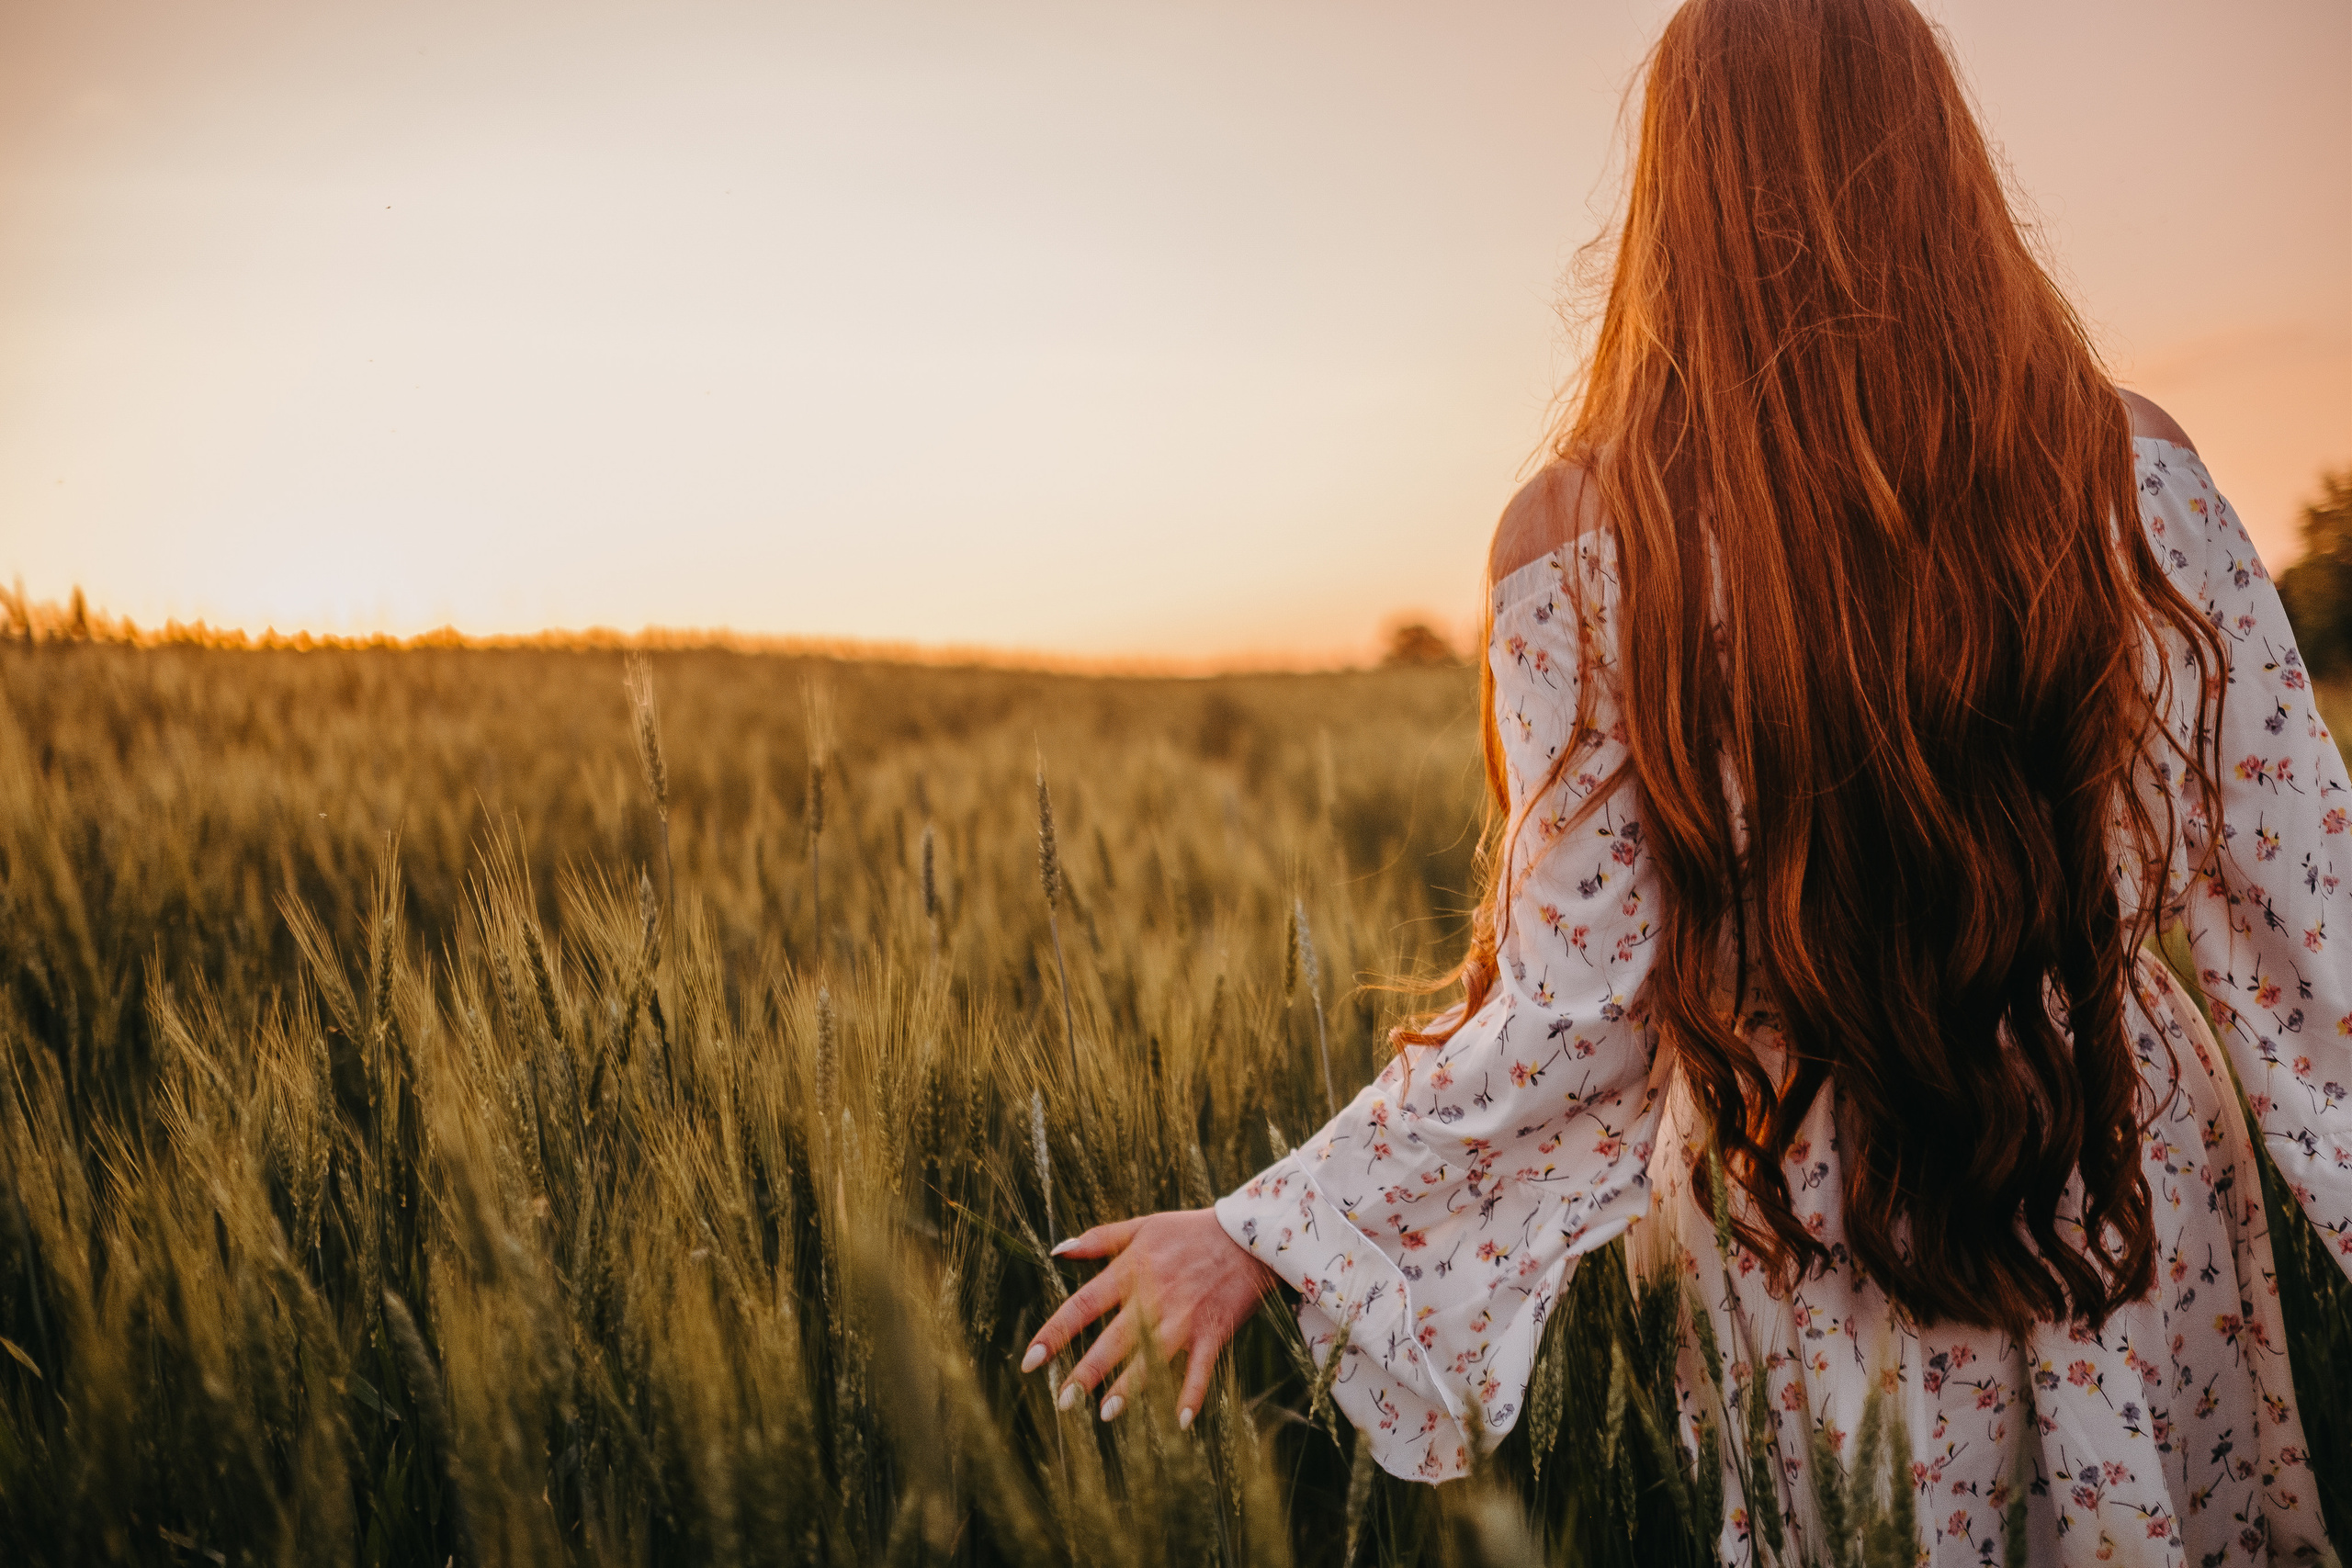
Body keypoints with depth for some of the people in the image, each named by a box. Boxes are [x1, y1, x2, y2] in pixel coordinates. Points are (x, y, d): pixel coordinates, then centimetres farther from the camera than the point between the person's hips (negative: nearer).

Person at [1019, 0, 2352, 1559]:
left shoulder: (1591, 545, -16)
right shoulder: (2130, 467, -9)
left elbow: (1577, 1008, -15)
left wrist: (1265, 1232, -6)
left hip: (1819, 1237, -1)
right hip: (2137, 1182, 2)